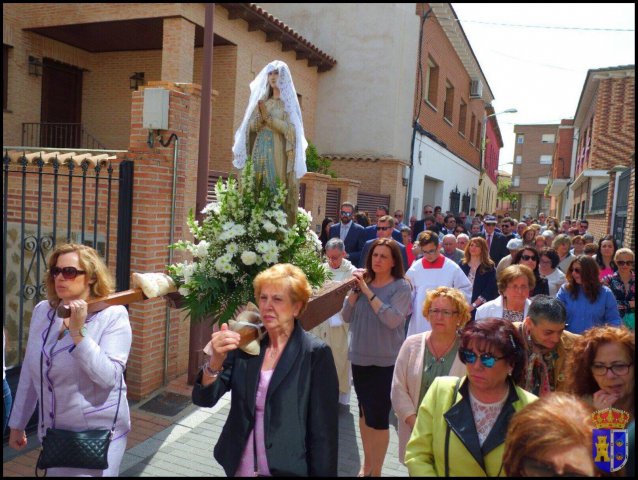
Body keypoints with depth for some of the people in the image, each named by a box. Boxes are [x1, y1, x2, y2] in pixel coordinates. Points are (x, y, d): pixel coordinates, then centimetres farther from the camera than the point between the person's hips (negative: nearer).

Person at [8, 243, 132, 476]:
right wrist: (17, 424, 14)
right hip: (52, 431, 5)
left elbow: (108, 377, -24)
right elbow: (29, 373, 9)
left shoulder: (113, 314, -15)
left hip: (97, 433, -5)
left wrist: (78, 331, -30)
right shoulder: (42, 311, 0)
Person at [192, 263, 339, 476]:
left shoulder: (316, 354, -15)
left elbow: (324, 431, -13)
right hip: (239, 467, 4)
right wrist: (216, 360, -27)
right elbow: (205, 399, -9)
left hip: (289, 470, -4)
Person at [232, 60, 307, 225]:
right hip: (260, 149, 5)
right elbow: (251, 127, 12)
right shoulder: (262, 101, 18)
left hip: (277, 150, -5)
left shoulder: (288, 102, 4)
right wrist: (260, 116, -7)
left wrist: (268, 117, -12)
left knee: (276, 188, -10)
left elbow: (288, 128, -9)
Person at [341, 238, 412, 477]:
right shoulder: (364, 281, 3)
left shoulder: (401, 286, -10)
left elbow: (393, 319, -24)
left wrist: (368, 292, -21)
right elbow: (346, 316, 0)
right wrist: (356, 290, -12)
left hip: (386, 361, -5)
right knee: (364, 412, 18)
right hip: (359, 358, 5)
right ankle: (367, 462, 37)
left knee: (378, 417, -1)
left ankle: (376, 470, 20)